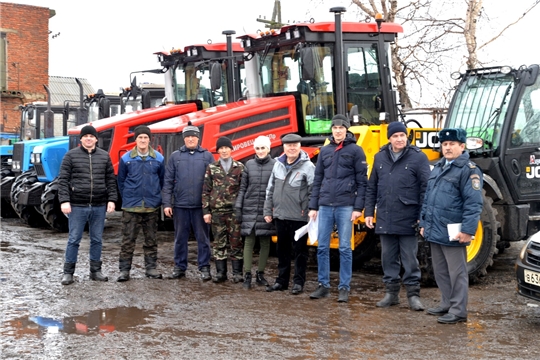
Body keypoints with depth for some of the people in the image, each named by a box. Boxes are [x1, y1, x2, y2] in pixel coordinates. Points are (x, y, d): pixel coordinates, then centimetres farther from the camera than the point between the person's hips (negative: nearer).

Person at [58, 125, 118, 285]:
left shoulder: (104, 156, 8)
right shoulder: (71, 155, 0)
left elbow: (111, 180, 9)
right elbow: (63, 180, -3)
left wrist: (111, 199, 0)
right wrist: (64, 201, -12)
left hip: (99, 206, 3)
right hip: (77, 205, -3)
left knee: (97, 240, 11)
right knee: (74, 240, 3)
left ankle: (95, 270, 22)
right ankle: (68, 272, 12)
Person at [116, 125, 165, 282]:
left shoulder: (158, 158, 2)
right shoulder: (126, 159, -1)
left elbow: (162, 180, 8)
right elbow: (121, 181, 7)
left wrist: (157, 198, 6)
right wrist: (127, 198, 6)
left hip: (152, 206, 2)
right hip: (131, 206, -1)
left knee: (151, 239, 10)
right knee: (128, 239, 0)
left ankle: (151, 267, 19)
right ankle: (124, 270, 5)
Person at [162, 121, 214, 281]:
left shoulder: (207, 156, 4)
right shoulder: (175, 156, 7)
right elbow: (168, 182, 5)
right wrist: (167, 203, -2)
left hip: (200, 206, -1)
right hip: (180, 205, 1)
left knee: (203, 238, 4)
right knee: (180, 238, 9)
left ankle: (204, 268, 11)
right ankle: (179, 267, 19)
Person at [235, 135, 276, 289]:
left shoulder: (275, 165, 0)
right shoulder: (249, 165, 7)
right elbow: (243, 188, 10)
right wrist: (238, 206, 4)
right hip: (249, 209, 1)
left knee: (265, 242, 6)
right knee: (249, 242, 0)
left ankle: (260, 274, 16)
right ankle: (247, 275, 3)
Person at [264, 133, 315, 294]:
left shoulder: (307, 166, -9)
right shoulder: (278, 165, 9)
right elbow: (270, 189, 14)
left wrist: (310, 211, -13)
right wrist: (268, 211, 11)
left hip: (299, 217, -5)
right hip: (280, 216, 6)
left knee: (300, 250, 5)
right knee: (282, 250, 14)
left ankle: (298, 282, 14)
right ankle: (281, 281, 24)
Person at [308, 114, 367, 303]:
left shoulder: (355, 150, 0)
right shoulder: (325, 151, 12)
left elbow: (362, 181, -3)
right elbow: (317, 180, 14)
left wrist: (358, 207, -9)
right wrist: (313, 206, 9)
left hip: (345, 206, -4)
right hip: (325, 206, 4)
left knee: (345, 248, 0)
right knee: (322, 247, 5)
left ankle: (344, 288, 7)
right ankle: (323, 285, 15)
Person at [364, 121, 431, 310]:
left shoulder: (418, 157, -4)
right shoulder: (380, 157, 9)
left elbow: (426, 188, -7)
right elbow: (371, 187, 13)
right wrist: (369, 212, 9)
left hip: (407, 220, -4)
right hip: (385, 219, 4)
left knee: (409, 258, 3)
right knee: (388, 257, 11)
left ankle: (413, 294, 12)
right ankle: (392, 292, 22)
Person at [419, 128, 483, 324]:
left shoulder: (468, 170, -10)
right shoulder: (438, 168, 16)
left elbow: (473, 203, -16)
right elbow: (428, 198, 21)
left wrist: (468, 230, -20)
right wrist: (424, 223, 17)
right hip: (434, 232, 8)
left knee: (456, 273, 0)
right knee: (440, 271, 16)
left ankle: (458, 311, 8)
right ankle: (447, 304, 29)